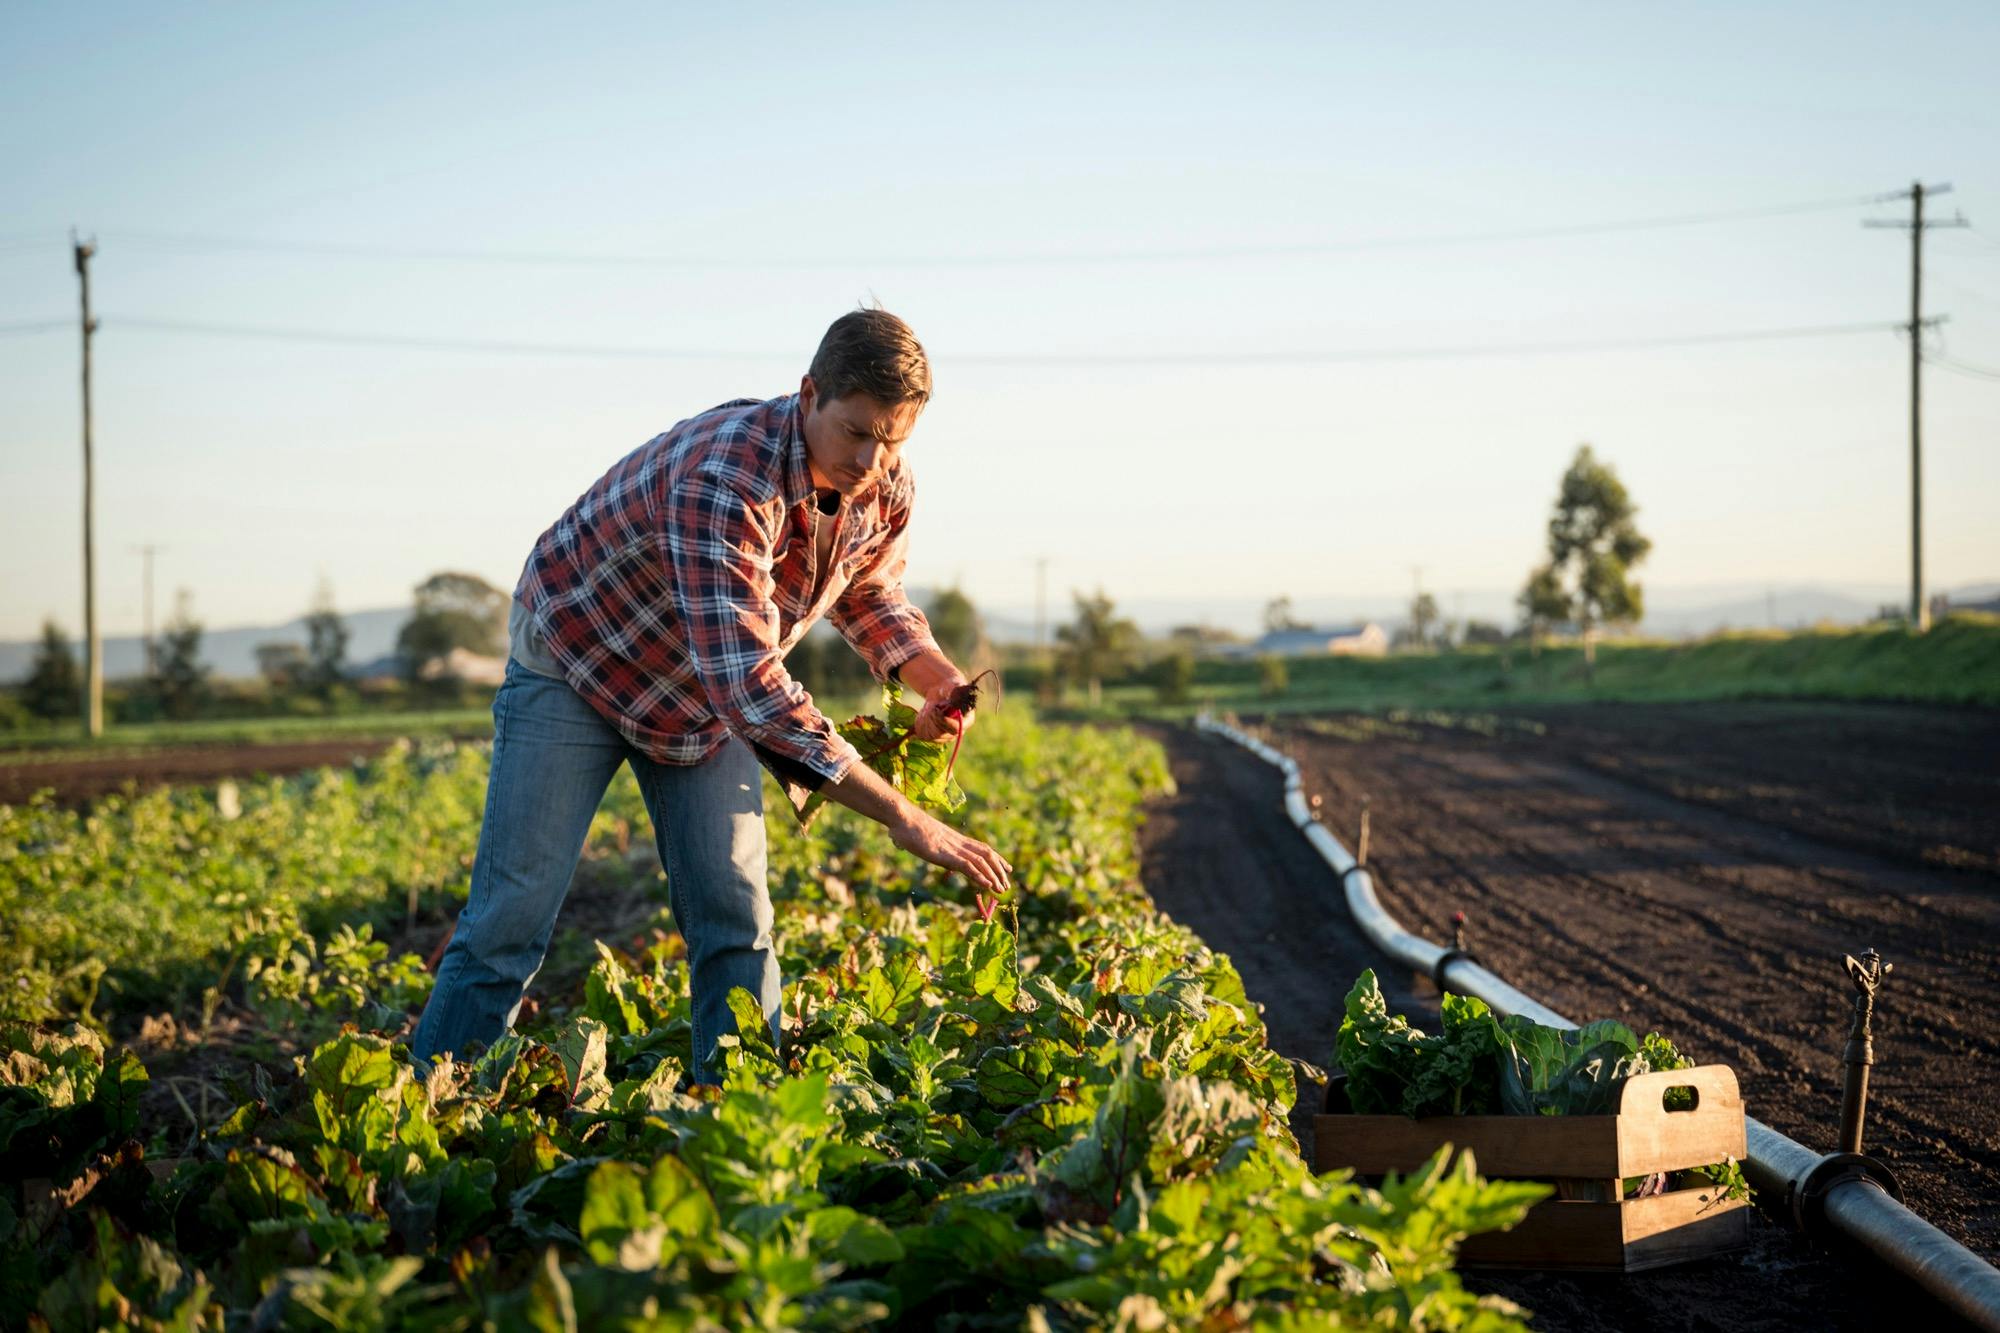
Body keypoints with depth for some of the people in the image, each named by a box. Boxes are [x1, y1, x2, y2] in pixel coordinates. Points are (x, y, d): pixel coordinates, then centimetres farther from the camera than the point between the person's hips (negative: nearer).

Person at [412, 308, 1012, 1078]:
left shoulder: (884, 491, -16)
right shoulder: (723, 479, -41)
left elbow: (869, 590, 9)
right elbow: (747, 682, -47)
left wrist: (935, 676, -13)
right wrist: (903, 819, -49)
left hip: (705, 693, 6)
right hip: (578, 660, -6)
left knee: (735, 924, -3)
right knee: (512, 919, -8)